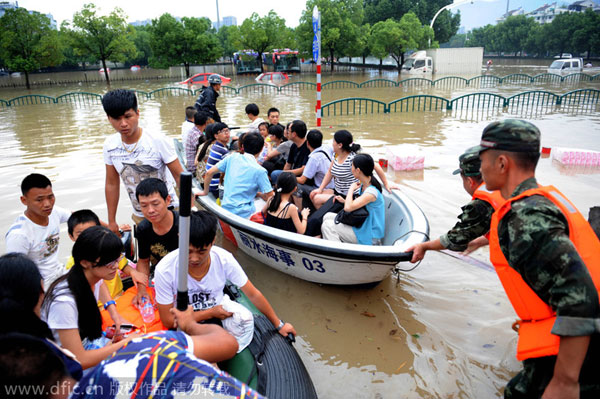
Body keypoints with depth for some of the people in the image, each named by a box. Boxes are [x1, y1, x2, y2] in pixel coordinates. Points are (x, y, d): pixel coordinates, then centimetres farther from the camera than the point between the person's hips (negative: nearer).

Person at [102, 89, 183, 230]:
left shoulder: (158, 141, -17)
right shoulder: (110, 145, -4)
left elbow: (180, 176, -13)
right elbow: (111, 184, 7)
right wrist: (111, 222, 10)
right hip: (139, 217, 4)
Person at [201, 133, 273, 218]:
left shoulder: (232, 157, 3)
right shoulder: (259, 170, -9)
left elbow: (209, 173, 7)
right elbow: (270, 197, -7)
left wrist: (205, 192, 21)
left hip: (225, 210, 6)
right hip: (243, 214, -6)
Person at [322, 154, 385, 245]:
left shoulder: (371, 192, -27)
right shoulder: (363, 185, 3)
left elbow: (348, 208, -33)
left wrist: (351, 189, -18)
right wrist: (344, 201, 2)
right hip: (362, 225, 10)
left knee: (327, 226, -13)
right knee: (328, 216, 7)